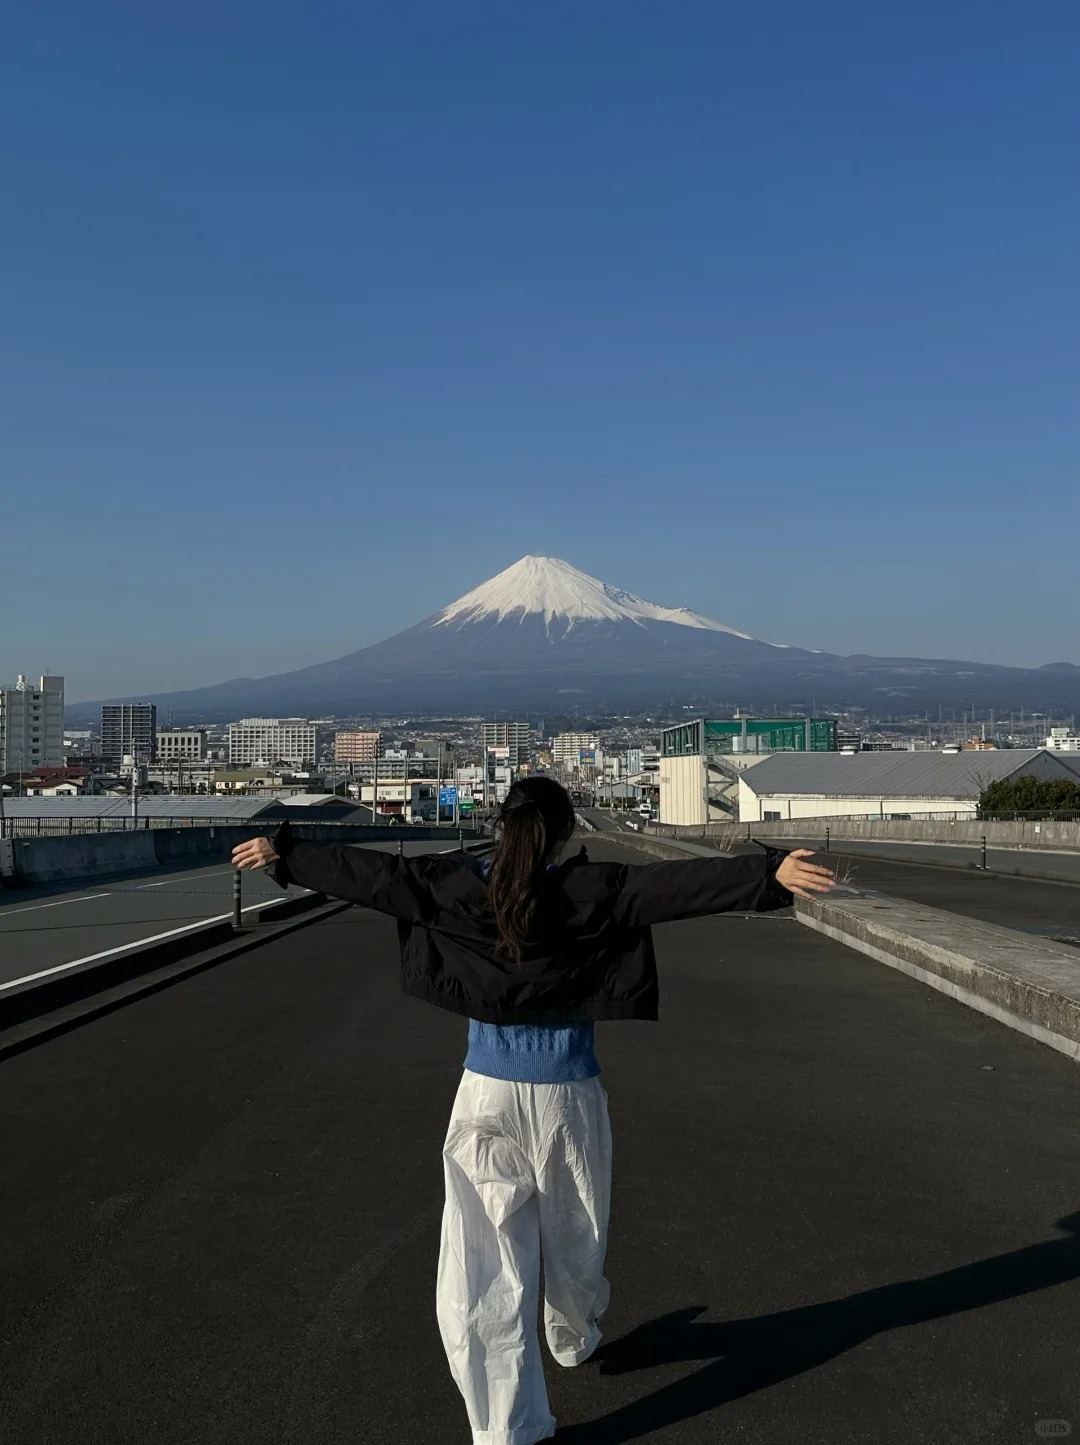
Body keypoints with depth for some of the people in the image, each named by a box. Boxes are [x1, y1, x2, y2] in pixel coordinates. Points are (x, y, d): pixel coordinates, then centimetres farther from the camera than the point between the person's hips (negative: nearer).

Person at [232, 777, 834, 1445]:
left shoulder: (457, 886, -6)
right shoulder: (591, 892, -12)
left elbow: (369, 872, 2)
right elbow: (679, 882, -23)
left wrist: (284, 853, 13)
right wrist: (770, 873, -28)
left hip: (485, 1097, 1)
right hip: (567, 1098, 0)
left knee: (482, 1275, 4)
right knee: (573, 1241, 24)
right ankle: (574, 1339, 51)